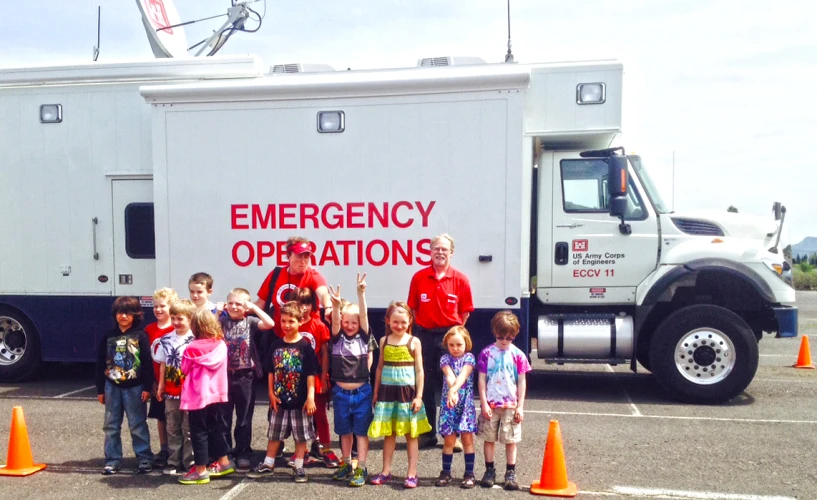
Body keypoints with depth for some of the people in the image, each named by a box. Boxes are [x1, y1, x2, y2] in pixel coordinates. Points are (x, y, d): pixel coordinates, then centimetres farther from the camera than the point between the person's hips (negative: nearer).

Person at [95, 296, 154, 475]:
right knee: (111, 426, 9)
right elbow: (101, 364, 8)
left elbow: (147, 363, -7)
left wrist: (147, 387, -12)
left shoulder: (140, 336, -5)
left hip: (134, 387, -4)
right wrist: (100, 389, 7)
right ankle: (112, 460, 20)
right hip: (112, 387, 4)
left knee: (138, 425, 4)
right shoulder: (109, 337, 6)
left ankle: (145, 458, 13)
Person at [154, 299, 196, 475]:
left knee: (189, 429, 4)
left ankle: (189, 463, 12)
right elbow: (163, 364, 12)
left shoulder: (195, 340, -10)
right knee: (173, 428, 13)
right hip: (171, 391, 5)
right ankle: (174, 462, 22)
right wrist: (161, 385, 11)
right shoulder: (166, 339, 6)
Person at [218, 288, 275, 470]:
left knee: (244, 417, 8)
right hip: (224, 375, 1)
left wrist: (254, 307, -14)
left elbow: (270, 324, -17)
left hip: (244, 376, -1)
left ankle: (243, 453, 18)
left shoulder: (250, 321, -2)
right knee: (223, 417, 9)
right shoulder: (222, 321, 3)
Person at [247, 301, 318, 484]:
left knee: (301, 435, 7)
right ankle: (268, 465, 28)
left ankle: (298, 467, 20)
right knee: (274, 434, 15)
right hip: (280, 399, 4)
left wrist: (310, 397, -15)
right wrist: (271, 393, 2)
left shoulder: (305, 346, -10)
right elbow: (271, 371, 8)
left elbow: (311, 374, -10)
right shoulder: (276, 345, 2)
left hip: (300, 400, -4)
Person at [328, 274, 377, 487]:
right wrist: (336, 305, -37)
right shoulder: (337, 338, 0)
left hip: (362, 392, -2)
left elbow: (364, 315, -14)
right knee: (344, 431, 15)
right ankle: (347, 464, 30)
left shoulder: (364, 337, -2)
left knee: (361, 431, 4)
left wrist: (361, 293, -27)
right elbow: (335, 321, -18)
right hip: (341, 392, 2)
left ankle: (361, 468, 11)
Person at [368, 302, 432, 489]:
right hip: (387, 391, 3)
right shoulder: (384, 341, 5)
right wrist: (376, 393, 11)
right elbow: (380, 367, 11)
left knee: (411, 434, 4)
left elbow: (419, 370, -3)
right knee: (388, 433, 11)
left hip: (407, 391, -3)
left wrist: (418, 396, -8)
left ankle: (412, 474, 11)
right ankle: (386, 471, 21)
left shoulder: (414, 342, -4)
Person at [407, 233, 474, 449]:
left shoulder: (460, 280, -3)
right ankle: (428, 434, 22)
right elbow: (413, 309, 6)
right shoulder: (419, 277, 0)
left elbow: (465, 312, 3)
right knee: (425, 386, 9)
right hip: (425, 335, 1)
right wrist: (418, 330, 1)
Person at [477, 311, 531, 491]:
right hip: (490, 404, 0)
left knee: (511, 440, 7)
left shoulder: (518, 355, -2)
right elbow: (482, 379, -2)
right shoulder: (487, 353, -4)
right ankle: (489, 471, 22)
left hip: (511, 405, 0)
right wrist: (484, 403, -6)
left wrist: (520, 407, -2)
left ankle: (511, 474, 17)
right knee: (489, 438, 9)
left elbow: (521, 382, 1)